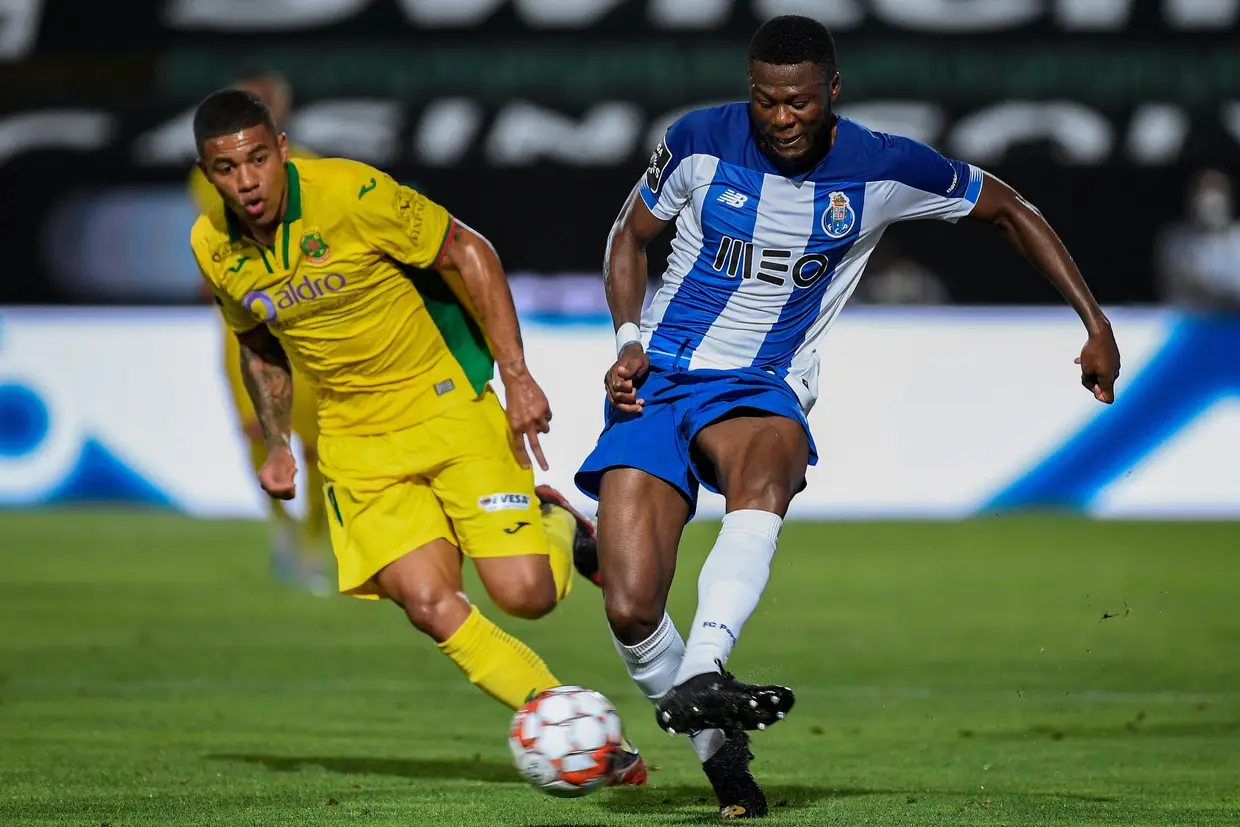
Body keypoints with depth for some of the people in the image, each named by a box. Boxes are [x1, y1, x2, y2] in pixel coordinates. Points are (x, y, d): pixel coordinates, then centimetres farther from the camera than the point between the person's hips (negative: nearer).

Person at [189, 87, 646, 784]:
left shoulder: (352, 193, -21)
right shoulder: (213, 248, -6)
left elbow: (468, 255, -9)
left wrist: (517, 378, -13)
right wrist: (277, 447, 6)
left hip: (447, 403, -3)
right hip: (356, 440, 3)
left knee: (525, 593, -14)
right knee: (429, 602, -18)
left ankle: (557, 523, 24)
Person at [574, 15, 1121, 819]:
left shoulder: (884, 170, -5)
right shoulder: (701, 142, -5)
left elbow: (1010, 209, 9)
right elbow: (631, 234, 12)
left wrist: (1095, 322, 3)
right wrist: (629, 339, -5)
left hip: (760, 391, 0)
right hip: (657, 382, 0)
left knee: (768, 474, -40)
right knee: (631, 608, -17)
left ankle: (699, 676, -53)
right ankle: (716, 747, 9)